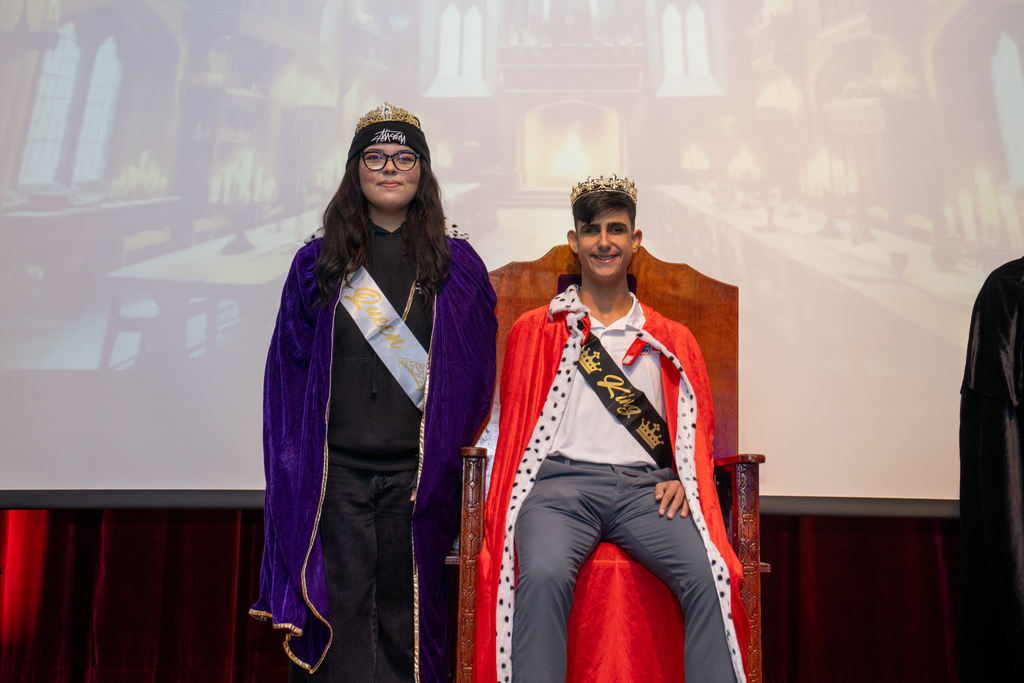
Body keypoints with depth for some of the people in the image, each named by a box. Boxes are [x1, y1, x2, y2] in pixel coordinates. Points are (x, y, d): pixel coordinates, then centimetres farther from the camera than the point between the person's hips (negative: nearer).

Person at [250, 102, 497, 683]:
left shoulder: (458, 266, 8)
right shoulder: (317, 265, 10)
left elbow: (475, 371, 8)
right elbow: (289, 373, 9)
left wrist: (451, 447, -1)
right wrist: (292, 469, 2)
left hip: (419, 474, 0)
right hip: (334, 474, 1)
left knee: (407, 622, 6)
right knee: (339, 619, 2)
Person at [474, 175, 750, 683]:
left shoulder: (671, 341, 22)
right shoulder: (534, 331, 18)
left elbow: (699, 426, 21)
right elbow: (514, 422, 16)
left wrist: (682, 480, 0)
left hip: (647, 487, 2)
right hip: (561, 479, -1)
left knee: (711, 577, -27)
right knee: (543, 575, -33)